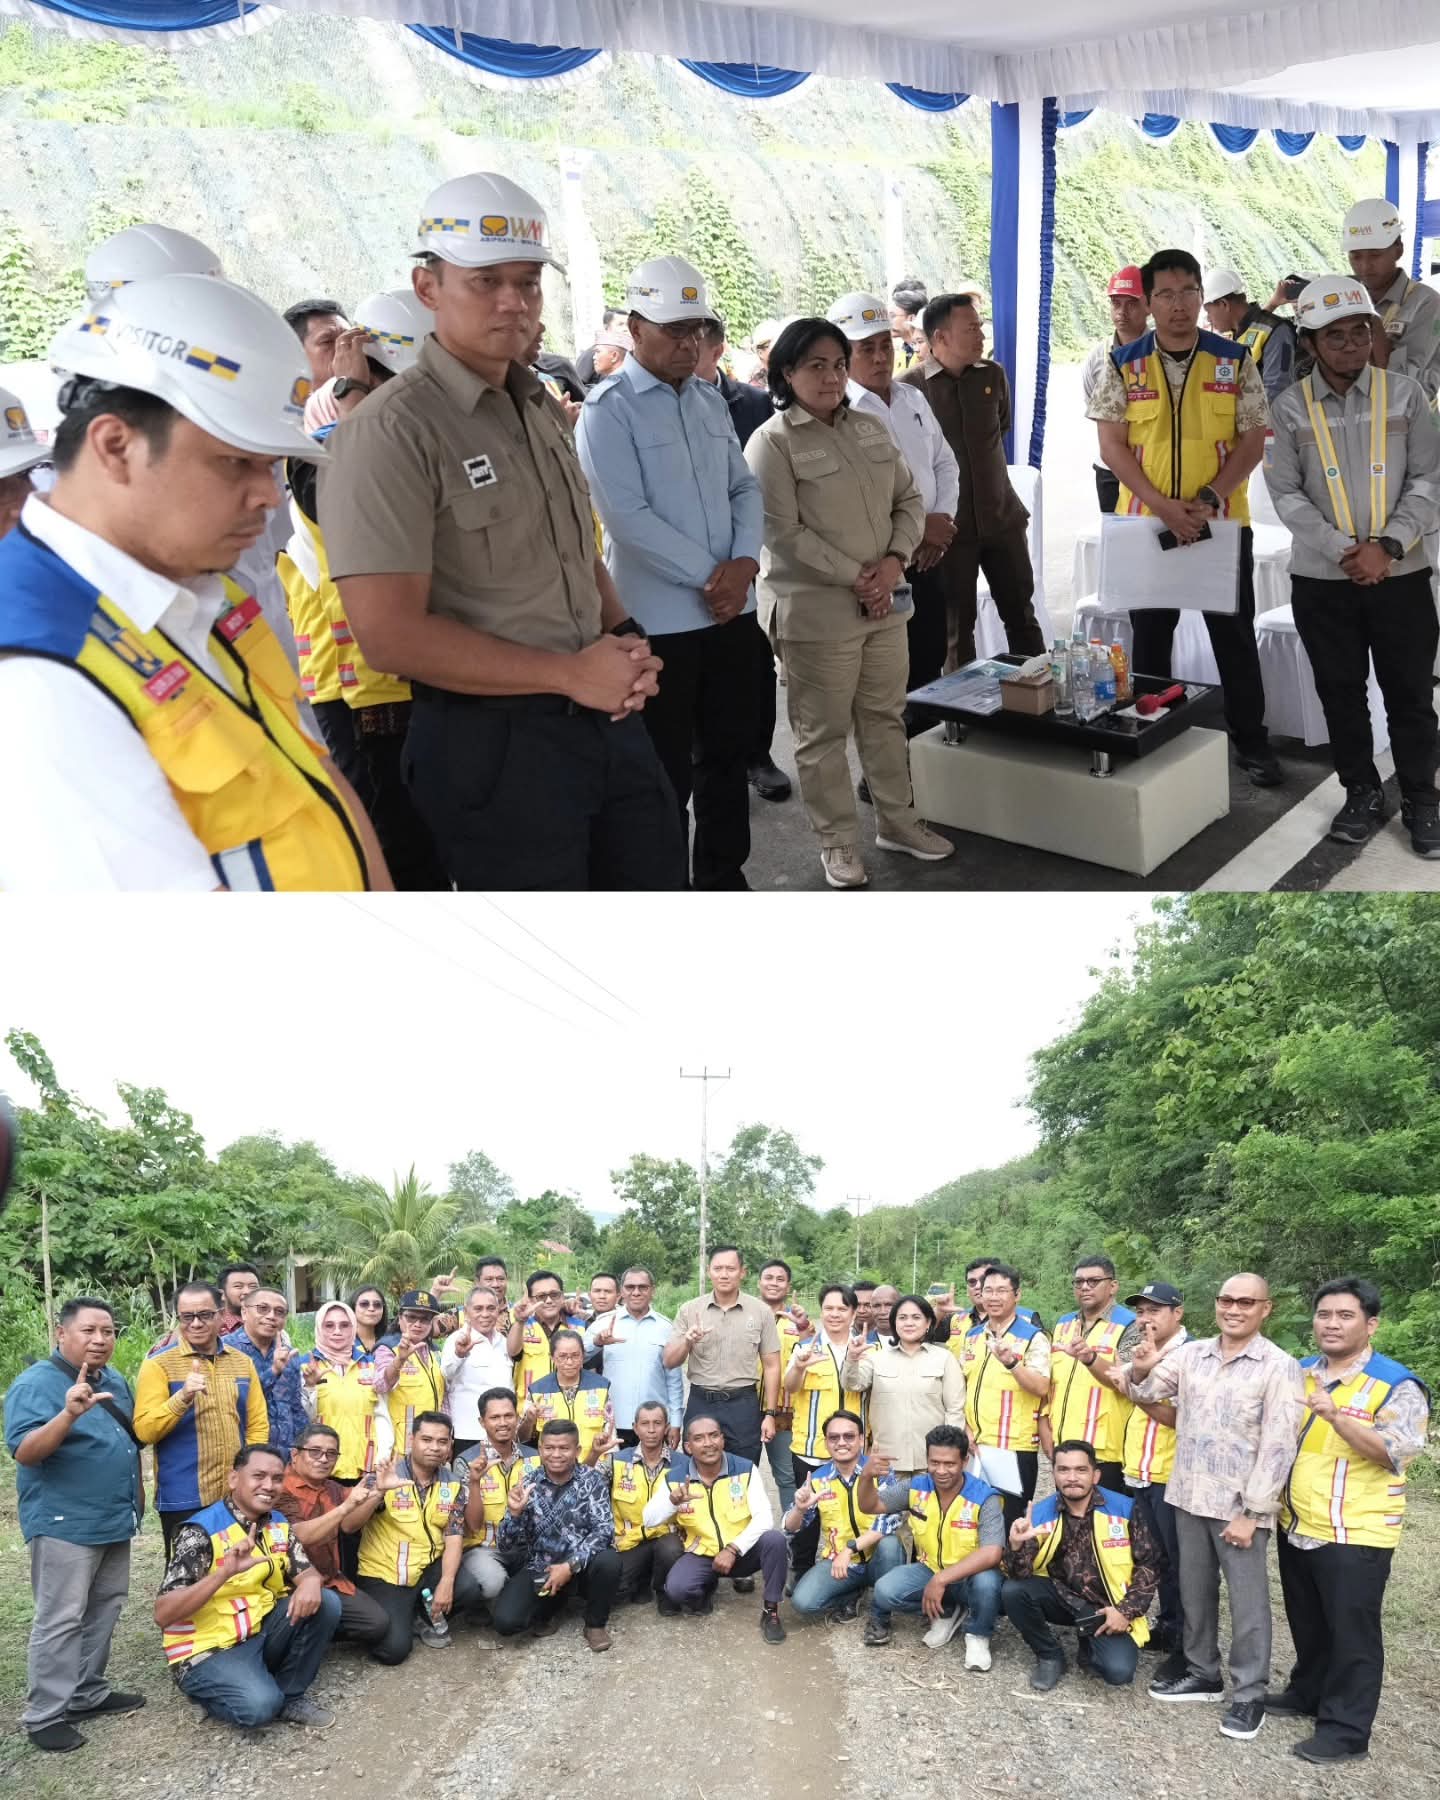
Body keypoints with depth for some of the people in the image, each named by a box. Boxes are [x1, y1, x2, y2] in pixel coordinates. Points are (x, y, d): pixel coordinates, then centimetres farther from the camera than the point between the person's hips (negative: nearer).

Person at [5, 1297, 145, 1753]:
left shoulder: (115, 1382, 9)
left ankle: (87, 1694, 27)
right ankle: (43, 1715, 4)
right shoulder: (35, 1384, -16)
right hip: (64, 1523, -8)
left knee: (104, 1611, 15)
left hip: (114, 1519, 8)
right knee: (61, 1619, -5)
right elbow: (24, 1453, -28)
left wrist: (137, 1489, 17)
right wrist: (69, 1414, -41)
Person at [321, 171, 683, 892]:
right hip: (494, 743, -7)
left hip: (607, 716, 8)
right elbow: (391, 634, -21)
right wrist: (569, 673, -16)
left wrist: (625, 643, 0)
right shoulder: (391, 432, -14)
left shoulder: (542, 410, 13)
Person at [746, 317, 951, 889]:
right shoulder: (771, 443, -10)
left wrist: (894, 561, -7)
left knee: (885, 717, 17)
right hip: (816, 612, -6)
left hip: (884, 603, 7)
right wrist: (855, 578, -16)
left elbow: (909, 500, 12)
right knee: (823, 732, 4)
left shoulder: (870, 429, 10)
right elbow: (784, 535, -17)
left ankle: (897, 820, 32)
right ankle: (837, 842, 16)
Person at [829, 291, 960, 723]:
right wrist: (918, 527, -18)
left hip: (927, 558, 7)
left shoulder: (914, 400, 10)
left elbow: (945, 463, 17)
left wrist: (943, 520, -1)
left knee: (930, 667, 14)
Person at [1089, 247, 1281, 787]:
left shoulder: (1235, 361, -1)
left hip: (1223, 523, 0)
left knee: (1235, 634, 5)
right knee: (1150, 634, 10)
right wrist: (1162, 505, -16)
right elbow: (1112, 445, -5)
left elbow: (1252, 442, -2)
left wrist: (1208, 498, -16)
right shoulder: (1124, 366, -1)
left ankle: (1251, 738, 17)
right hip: (1147, 524, 1)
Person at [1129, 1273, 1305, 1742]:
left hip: (1241, 1505, -5)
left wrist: (1250, 1512, -15)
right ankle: (1202, 1673, 32)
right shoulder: (1192, 1353, 4)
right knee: (1194, 1592, 16)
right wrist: (1141, 1371, -18)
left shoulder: (1280, 1367, -11)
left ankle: (1249, 1694, 17)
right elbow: (1145, 1391, 6)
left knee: (1246, 1601, 3)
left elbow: (1277, 1447, -13)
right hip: (1189, 1497, 5)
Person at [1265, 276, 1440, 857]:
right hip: (1321, 579, 1)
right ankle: (1362, 795, 25)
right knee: (1341, 693, 10)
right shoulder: (1290, 408, 0)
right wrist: (1345, 551, -14)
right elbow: (1286, 494, -5)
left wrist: (1387, 545, -14)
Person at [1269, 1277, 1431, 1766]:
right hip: (1296, 1527, 6)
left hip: (1354, 1535, -6)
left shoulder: (1397, 1385, -12)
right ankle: (1307, 1692, 38)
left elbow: (1396, 1453, -23)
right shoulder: (1299, 1373, 7)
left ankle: (1346, 1729, 14)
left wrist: (1337, 1416, -33)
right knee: (1307, 1624, 20)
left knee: (1351, 1633, 3)